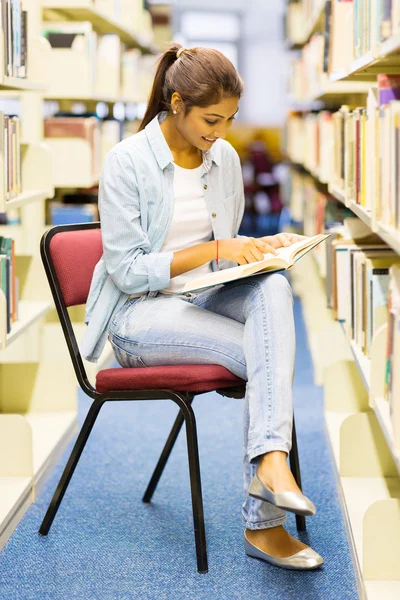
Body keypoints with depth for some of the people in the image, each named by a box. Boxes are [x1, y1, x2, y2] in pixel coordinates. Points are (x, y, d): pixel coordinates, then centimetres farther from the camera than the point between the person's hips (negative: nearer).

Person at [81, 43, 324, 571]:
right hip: (140, 315, -5)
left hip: (204, 300, 6)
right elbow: (127, 269, -15)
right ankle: (263, 523, -22)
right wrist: (213, 249, -23)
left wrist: (260, 246, -4)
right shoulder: (126, 162, -12)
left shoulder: (225, 159, 7)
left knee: (272, 286, -30)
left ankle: (271, 463, -42)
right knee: (269, 358, -27)